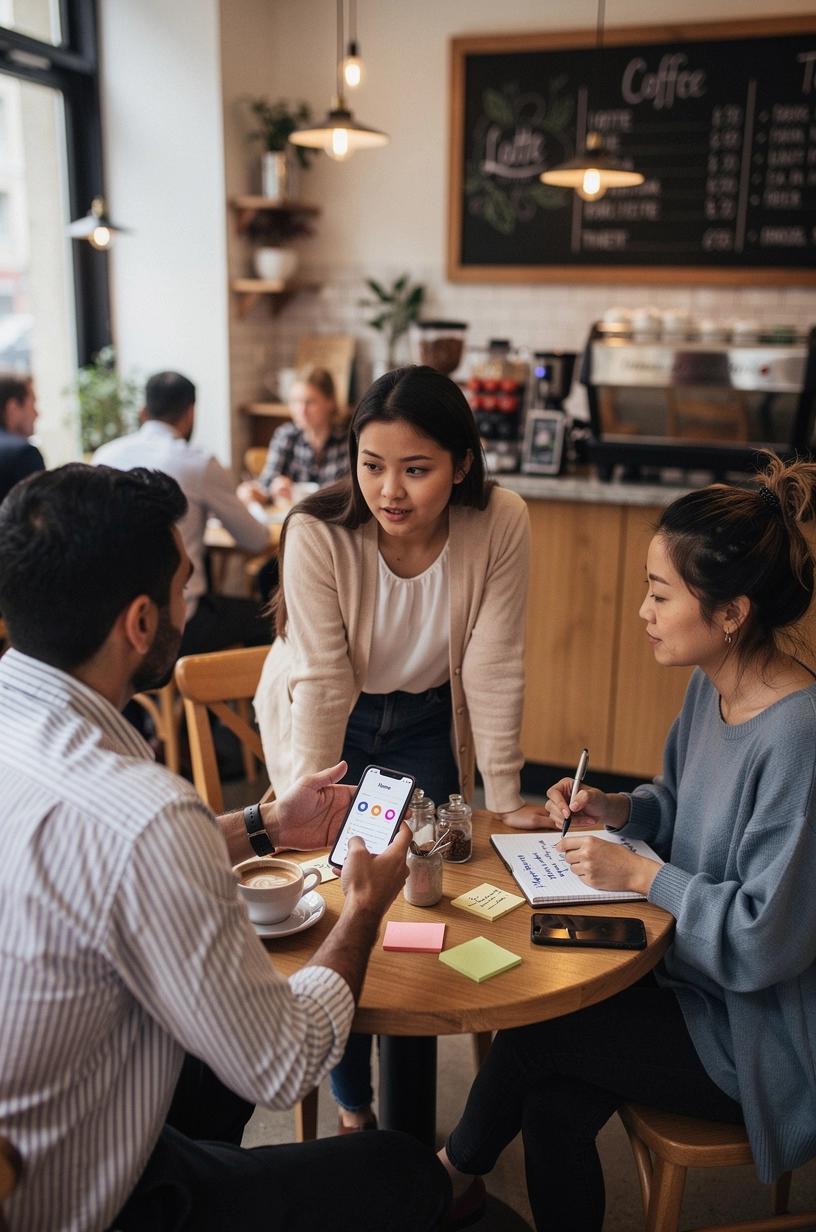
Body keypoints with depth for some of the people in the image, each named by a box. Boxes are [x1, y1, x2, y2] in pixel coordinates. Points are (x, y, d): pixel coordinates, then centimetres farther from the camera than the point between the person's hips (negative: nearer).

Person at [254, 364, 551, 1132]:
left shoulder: (500, 524, -24)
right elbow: (321, 681, -26)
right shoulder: (319, 532, -28)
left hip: (426, 722, 2)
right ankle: (352, 1105, 24)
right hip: (327, 724, -1)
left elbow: (494, 668, -20)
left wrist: (505, 801, -16)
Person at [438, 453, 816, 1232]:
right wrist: (615, 810, -4)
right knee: (555, 1105, -6)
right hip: (697, 977, 7)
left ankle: (458, 1169, 24)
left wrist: (642, 875, -19)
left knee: (530, 1034, -4)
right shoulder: (709, 687, -4)